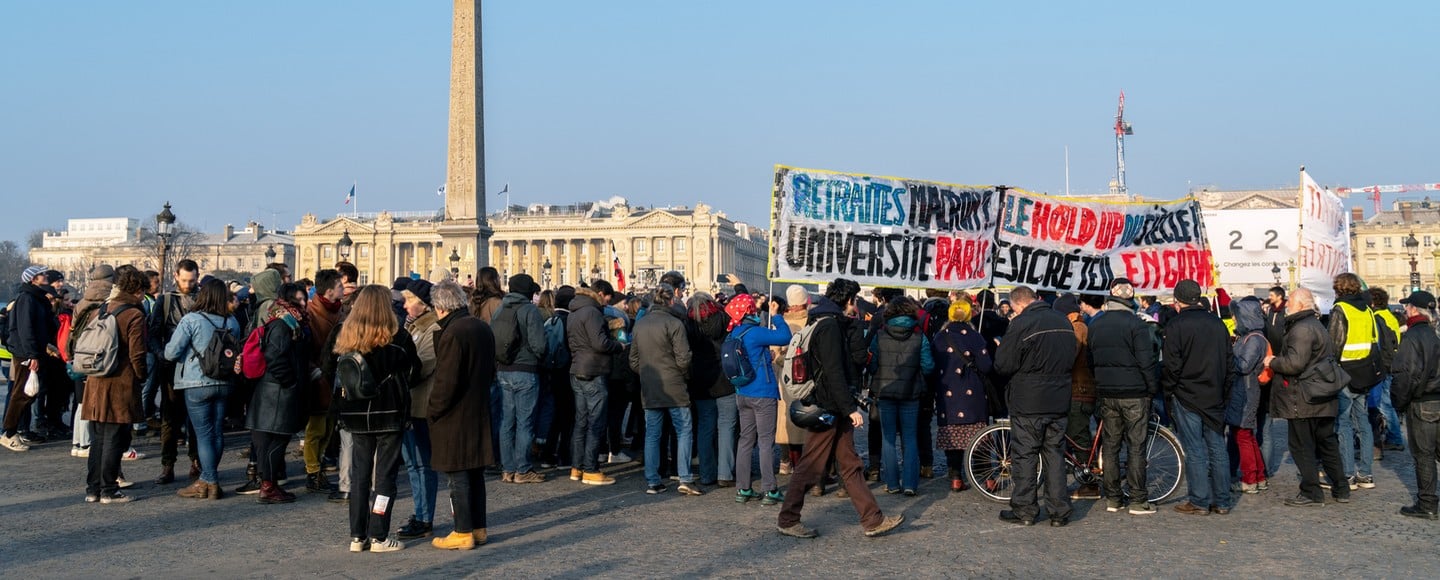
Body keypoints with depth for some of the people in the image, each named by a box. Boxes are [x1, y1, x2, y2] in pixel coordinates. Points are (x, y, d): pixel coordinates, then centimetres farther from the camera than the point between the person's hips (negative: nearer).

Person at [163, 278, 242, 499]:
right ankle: (207, 479, 21)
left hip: (197, 385, -5)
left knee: (203, 433, 0)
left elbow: (171, 353, -11)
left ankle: (210, 483, 2)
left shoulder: (191, 320, -11)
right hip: (223, 384, 5)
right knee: (217, 432, 11)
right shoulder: (232, 322, 3)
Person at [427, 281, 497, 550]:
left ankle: (463, 533, 5)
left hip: (455, 417, -8)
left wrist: (432, 412, -10)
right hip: (480, 413, 8)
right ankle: (478, 528, 22)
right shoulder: (483, 328, 8)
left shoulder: (453, 334, -19)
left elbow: (446, 381, -21)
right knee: (475, 474, 15)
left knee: (458, 477, 0)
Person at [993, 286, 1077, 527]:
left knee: (1026, 455, 3)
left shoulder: (1021, 324, -15)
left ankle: (1024, 509, 8)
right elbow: (1071, 361, 18)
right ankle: (1059, 511, 12)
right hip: (1059, 401, 6)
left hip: (1028, 403, -6)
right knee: (1054, 453, 11)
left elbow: (1003, 366, -14)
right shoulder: (1064, 322, 9)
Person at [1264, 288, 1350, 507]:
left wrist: (1273, 362, -7)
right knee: (1328, 443, 16)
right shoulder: (1318, 326, 17)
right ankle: (1341, 490, 23)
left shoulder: (1301, 329, -17)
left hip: (1303, 399, -10)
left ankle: (1311, 493, 2)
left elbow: (1294, 363, -26)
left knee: (1302, 446, -2)